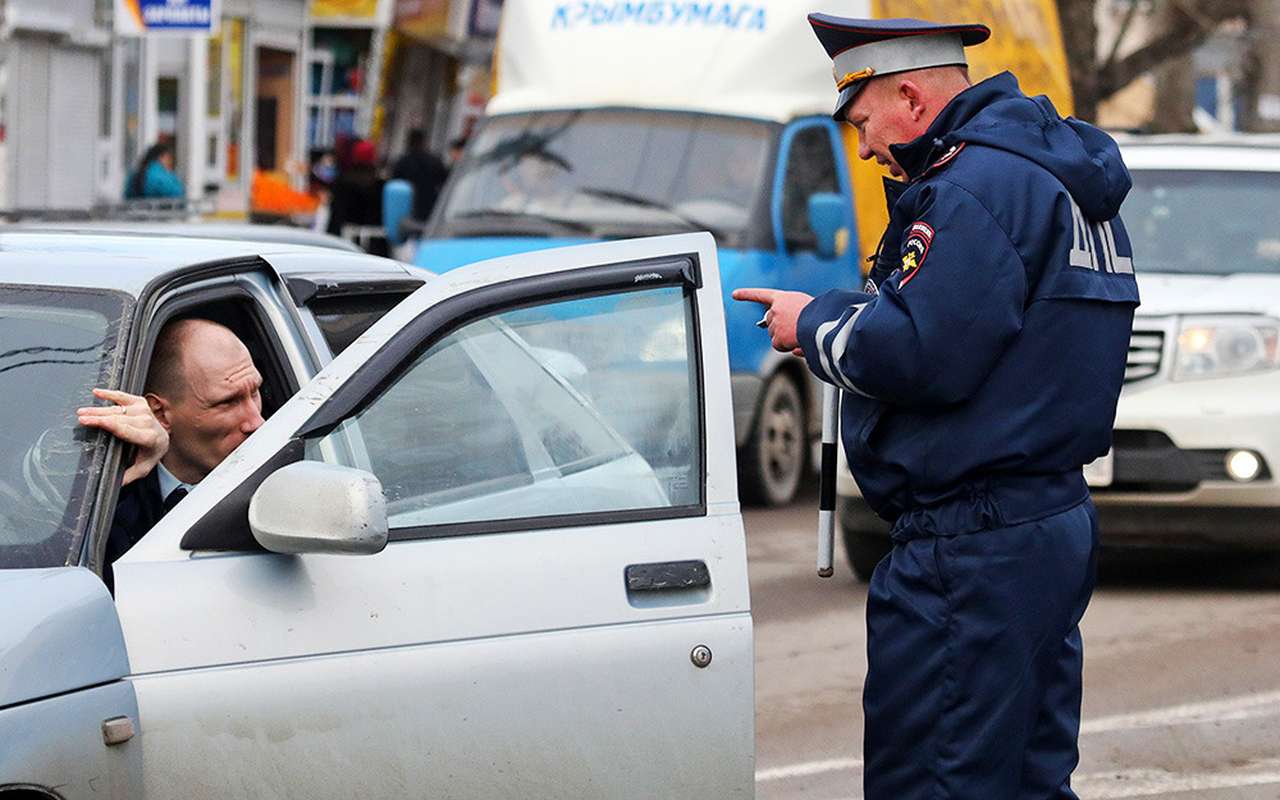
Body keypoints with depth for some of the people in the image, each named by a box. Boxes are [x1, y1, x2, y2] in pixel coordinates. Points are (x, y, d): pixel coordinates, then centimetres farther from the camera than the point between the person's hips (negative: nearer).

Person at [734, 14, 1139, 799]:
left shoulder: (977, 186, -16)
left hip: (971, 555, -11)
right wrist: (826, 313, 13)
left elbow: (920, 354, -22)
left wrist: (817, 327, -5)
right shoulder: (1050, 173, 18)